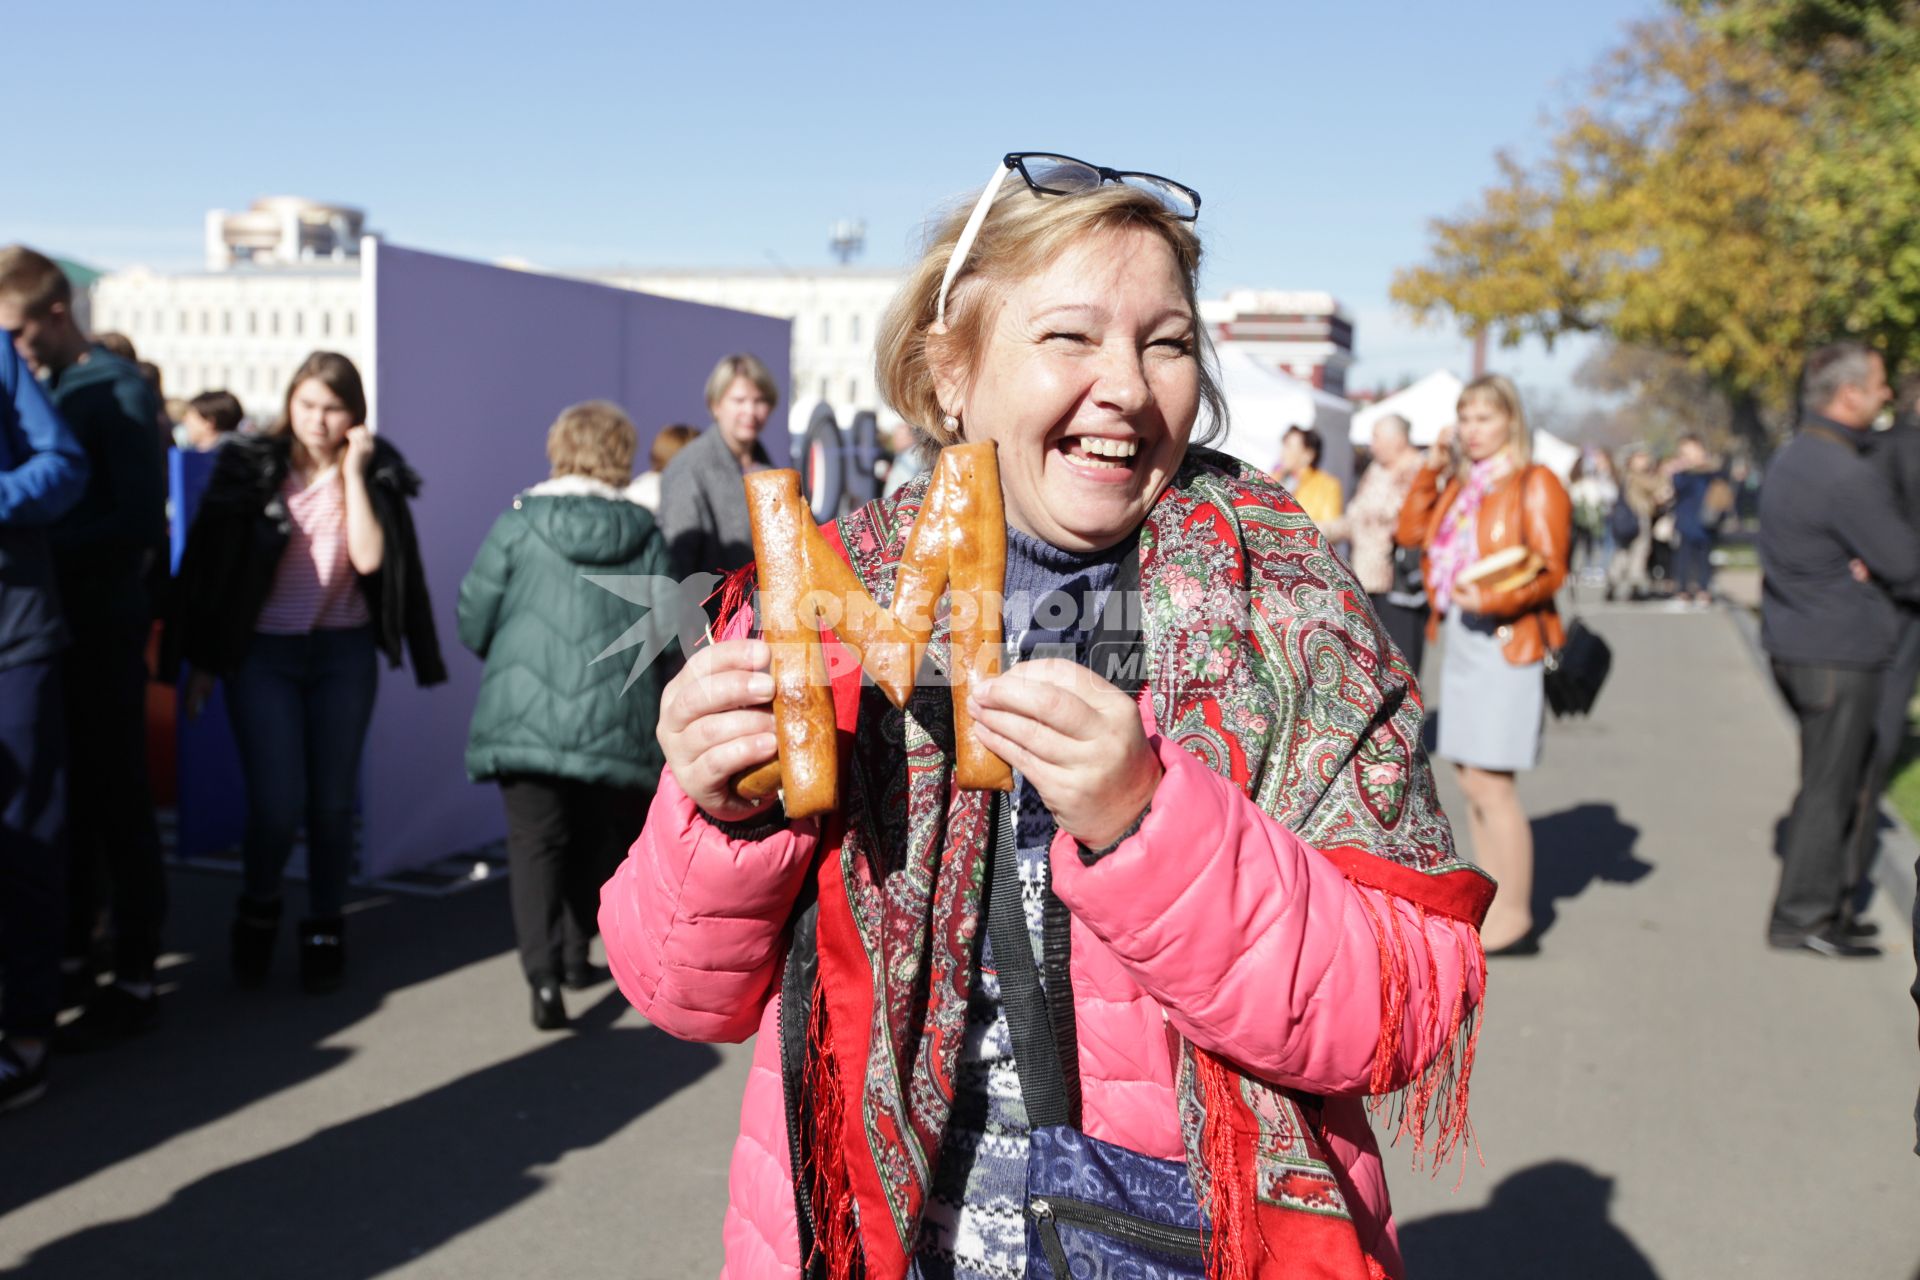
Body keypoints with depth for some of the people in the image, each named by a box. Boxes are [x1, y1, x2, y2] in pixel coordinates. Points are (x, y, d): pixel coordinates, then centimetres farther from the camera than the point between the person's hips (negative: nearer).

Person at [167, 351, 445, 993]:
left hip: (344, 652, 2)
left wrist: (355, 475, -14)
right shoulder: (250, 467, -3)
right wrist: (201, 659, 3)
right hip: (262, 654, -1)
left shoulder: (374, 472, 2)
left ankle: (325, 928, 22)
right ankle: (257, 910, 20)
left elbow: (369, 558, -14)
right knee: (278, 802, -7)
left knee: (333, 800, 6)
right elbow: (209, 562, 2)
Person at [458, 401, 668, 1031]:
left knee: (536, 842, 2)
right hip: (616, 720, 2)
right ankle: (575, 954, 29)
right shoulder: (645, 535, 1)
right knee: (595, 841, 20)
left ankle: (543, 974, -13)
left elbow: (473, 621, -1)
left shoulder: (519, 522, -2)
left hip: (525, 714, -1)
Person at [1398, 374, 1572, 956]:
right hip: (1460, 638, 8)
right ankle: (1493, 909, 19)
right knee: (1472, 780, 10)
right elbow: (1411, 532, 14)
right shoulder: (1461, 483, 15)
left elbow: (1550, 571, -13)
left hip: (1507, 640, -8)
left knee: (1489, 782, -8)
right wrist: (1429, 473, 7)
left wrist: (1493, 599, -26)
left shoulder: (1533, 484, -7)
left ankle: (1514, 923, 0)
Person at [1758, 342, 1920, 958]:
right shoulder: (1848, 477, -21)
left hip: (1791, 644, 10)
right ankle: (1802, 917, 6)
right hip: (1840, 652, -9)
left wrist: (1860, 565, -7)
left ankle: (1831, 900, 25)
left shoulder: (1789, 458, 10)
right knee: (1830, 786, -1)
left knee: (1842, 774, 17)